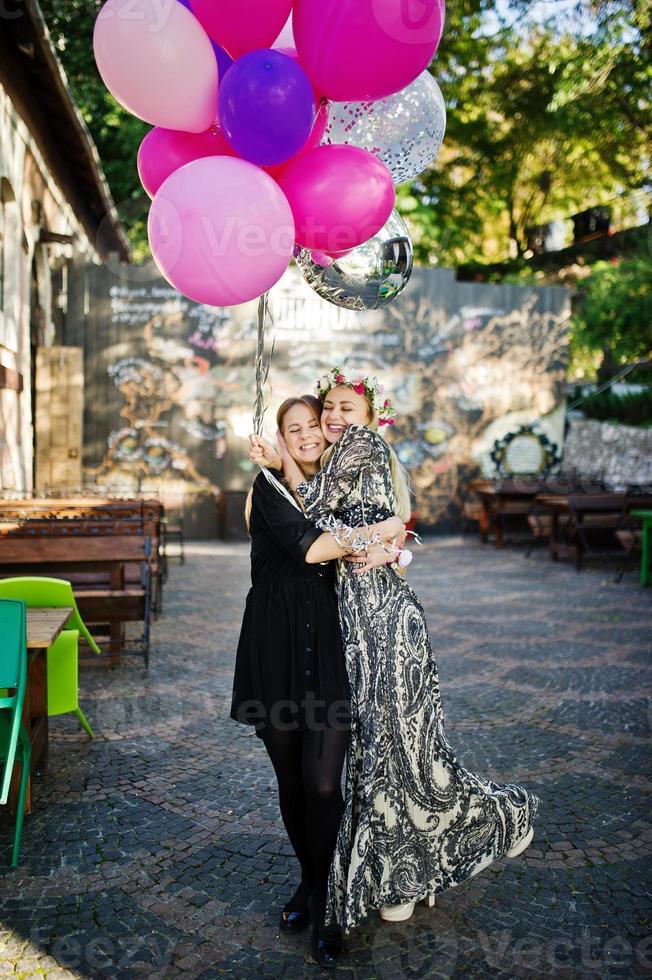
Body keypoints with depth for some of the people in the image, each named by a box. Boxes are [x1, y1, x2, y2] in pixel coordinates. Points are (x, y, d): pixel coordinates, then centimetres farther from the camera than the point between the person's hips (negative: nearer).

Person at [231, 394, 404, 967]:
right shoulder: (270, 487, -2)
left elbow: (391, 547, 13)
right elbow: (309, 546, -17)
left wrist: (388, 551, -10)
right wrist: (379, 532, -9)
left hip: (330, 645, 2)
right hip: (277, 645, -1)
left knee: (323, 784, -6)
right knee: (291, 781, 12)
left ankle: (325, 902, 13)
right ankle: (309, 879, 35)